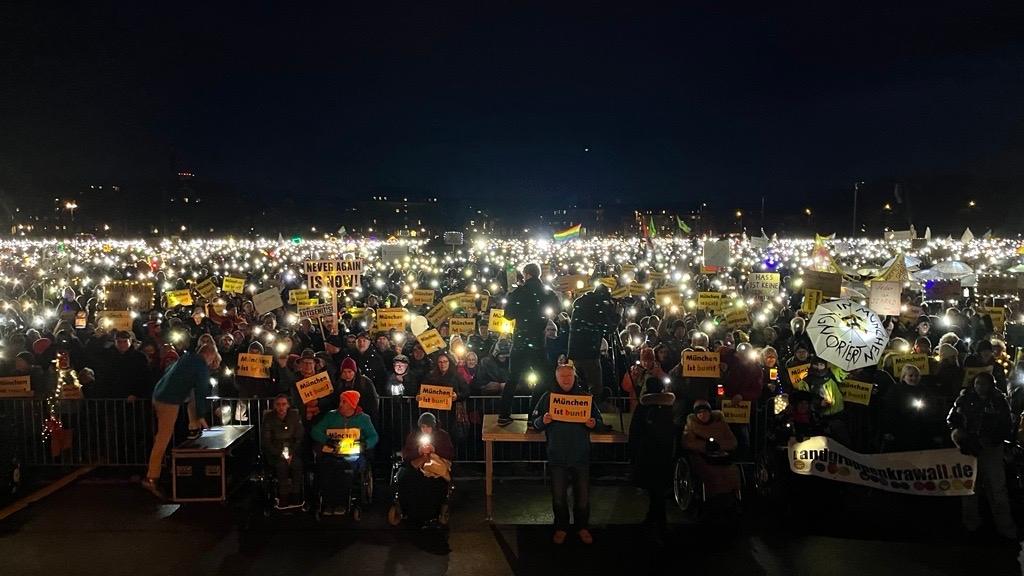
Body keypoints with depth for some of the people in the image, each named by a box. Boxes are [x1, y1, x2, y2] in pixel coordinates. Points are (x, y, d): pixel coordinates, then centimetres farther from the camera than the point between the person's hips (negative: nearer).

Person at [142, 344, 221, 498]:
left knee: (192, 395, 26)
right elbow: (201, 392, -9)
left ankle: (193, 428, 22)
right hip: (169, 401, -9)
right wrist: (201, 416, -3)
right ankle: (151, 478, -5)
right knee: (163, 439, -6)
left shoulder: (187, 358, 14)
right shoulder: (203, 367, -9)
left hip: (158, 394, 9)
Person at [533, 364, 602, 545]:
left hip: (581, 455, 1)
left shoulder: (585, 397, 5)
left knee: (583, 495, 8)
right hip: (557, 455, -1)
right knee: (559, 496, 7)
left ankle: (582, 527, 28)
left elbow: (598, 418, 10)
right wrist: (543, 421, -20)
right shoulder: (548, 397, 2)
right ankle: (561, 528, 26)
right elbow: (535, 423, 3)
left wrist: (593, 423, -13)